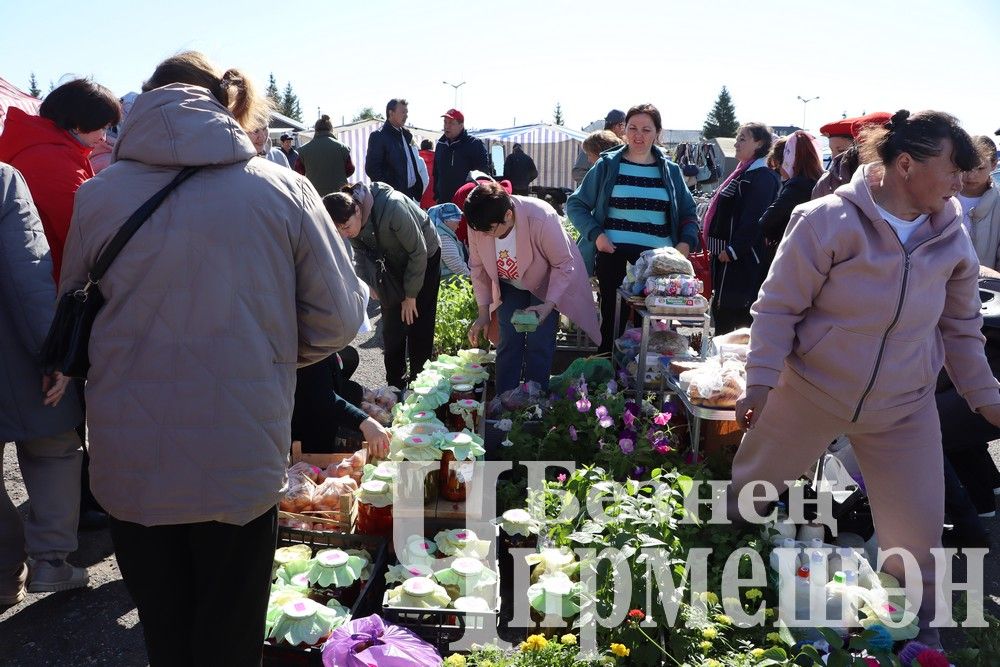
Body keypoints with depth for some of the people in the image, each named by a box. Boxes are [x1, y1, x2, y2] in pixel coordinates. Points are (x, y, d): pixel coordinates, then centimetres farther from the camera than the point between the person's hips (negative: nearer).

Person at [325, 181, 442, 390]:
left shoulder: (393, 207, -39)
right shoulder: (349, 220, -21)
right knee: (392, 326, 3)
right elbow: (361, 251, 0)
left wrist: (410, 295, -19)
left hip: (424, 257, -5)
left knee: (418, 324, -5)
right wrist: (370, 283, -13)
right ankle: (395, 384, 16)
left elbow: (418, 252, -27)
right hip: (394, 262, 5)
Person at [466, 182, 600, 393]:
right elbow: (478, 267, -9)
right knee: (508, 342, -1)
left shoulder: (541, 219, -39)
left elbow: (565, 264, -26)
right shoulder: (477, 225, -26)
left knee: (539, 344, -8)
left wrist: (549, 305, -35)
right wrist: (483, 312, -10)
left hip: (545, 283, -3)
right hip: (510, 285, 3)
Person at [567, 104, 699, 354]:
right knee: (612, 317, 2)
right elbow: (575, 204, 8)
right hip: (613, 254, -1)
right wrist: (596, 234, -7)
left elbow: (688, 214, 18)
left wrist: (685, 243, -1)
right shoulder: (607, 166, 7)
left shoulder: (670, 171, 12)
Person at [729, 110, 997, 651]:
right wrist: (760, 382, -19)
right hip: (809, 394, -3)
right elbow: (779, 306, -14)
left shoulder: (951, 236, -1)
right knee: (749, 486, 15)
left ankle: (916, 628, 32)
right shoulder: (829, 220, -17)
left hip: (905, 409, 4)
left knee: (918, 533, 5)